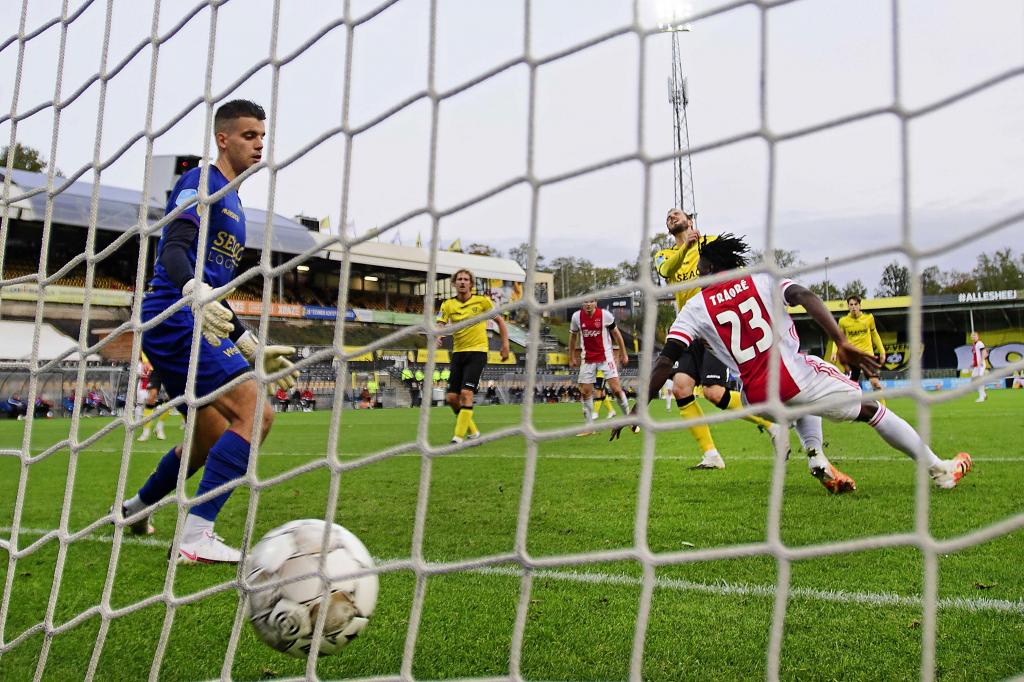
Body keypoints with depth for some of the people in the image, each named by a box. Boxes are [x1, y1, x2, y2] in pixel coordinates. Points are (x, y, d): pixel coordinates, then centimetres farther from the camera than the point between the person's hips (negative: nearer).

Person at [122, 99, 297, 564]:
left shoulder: (230, 199, 25)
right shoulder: (202, 182, -4)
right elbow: (173, 249, -22)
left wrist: (252, 348, 26)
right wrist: (196, 293, -42)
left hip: (191, 323, 10)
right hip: (176, 320, -10)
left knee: (214, 438, 19)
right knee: (256, 413, -21)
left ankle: (136, 509, 41)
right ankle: (196, 538, -22)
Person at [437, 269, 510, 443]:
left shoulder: (482, 301, -2)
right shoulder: (448, 305, 4)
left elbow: (499, 320, 7)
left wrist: (505, 345, 1)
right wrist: (438, 336, -28)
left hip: (477, 352, -4)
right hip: (458, 353, 4)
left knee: (466, 393, -18)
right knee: (451, 398, 0)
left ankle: (459, 436, -13)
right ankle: (472, 431, 20)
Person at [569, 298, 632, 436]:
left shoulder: (605, 315, -12)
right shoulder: (576, 317, -5)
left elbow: (616, 334, 2)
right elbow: (573, 337, 11)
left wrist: (623, 354, 5)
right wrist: (572, 358, 13)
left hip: (605, 356, -3)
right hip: (588, 359, 3)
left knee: (616, 388, -11)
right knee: (585, 392, 1)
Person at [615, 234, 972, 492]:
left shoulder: (694, 308, 9)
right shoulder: (764, 280, 9)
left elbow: (666, 360, -1)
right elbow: (805, 296, -10)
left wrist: (638, 408, 1)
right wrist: (842, 343, -18)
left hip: (758, 400, 2)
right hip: (793, 377, -2)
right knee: (871, 408, 18)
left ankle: (817, 459, 22)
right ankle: (940, 470, 24)